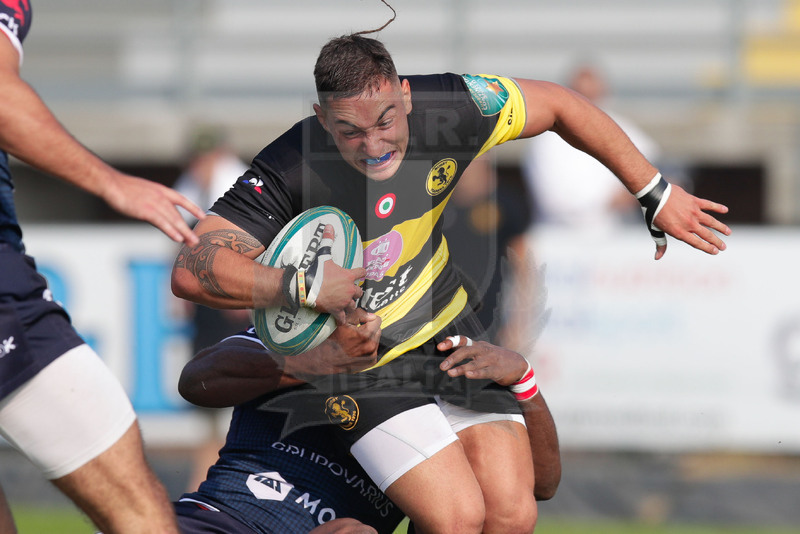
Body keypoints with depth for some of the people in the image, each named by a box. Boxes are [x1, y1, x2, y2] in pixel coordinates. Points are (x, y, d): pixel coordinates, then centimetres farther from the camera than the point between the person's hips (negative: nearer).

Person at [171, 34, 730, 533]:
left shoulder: (447, 108, -18)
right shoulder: (291, 170, -27)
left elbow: (557, 104, -1)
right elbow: (192, 270, -31)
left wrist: (657, 195, 2)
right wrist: (301, 286, -40)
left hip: (450, 330, 5)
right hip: (357, 364, -5)